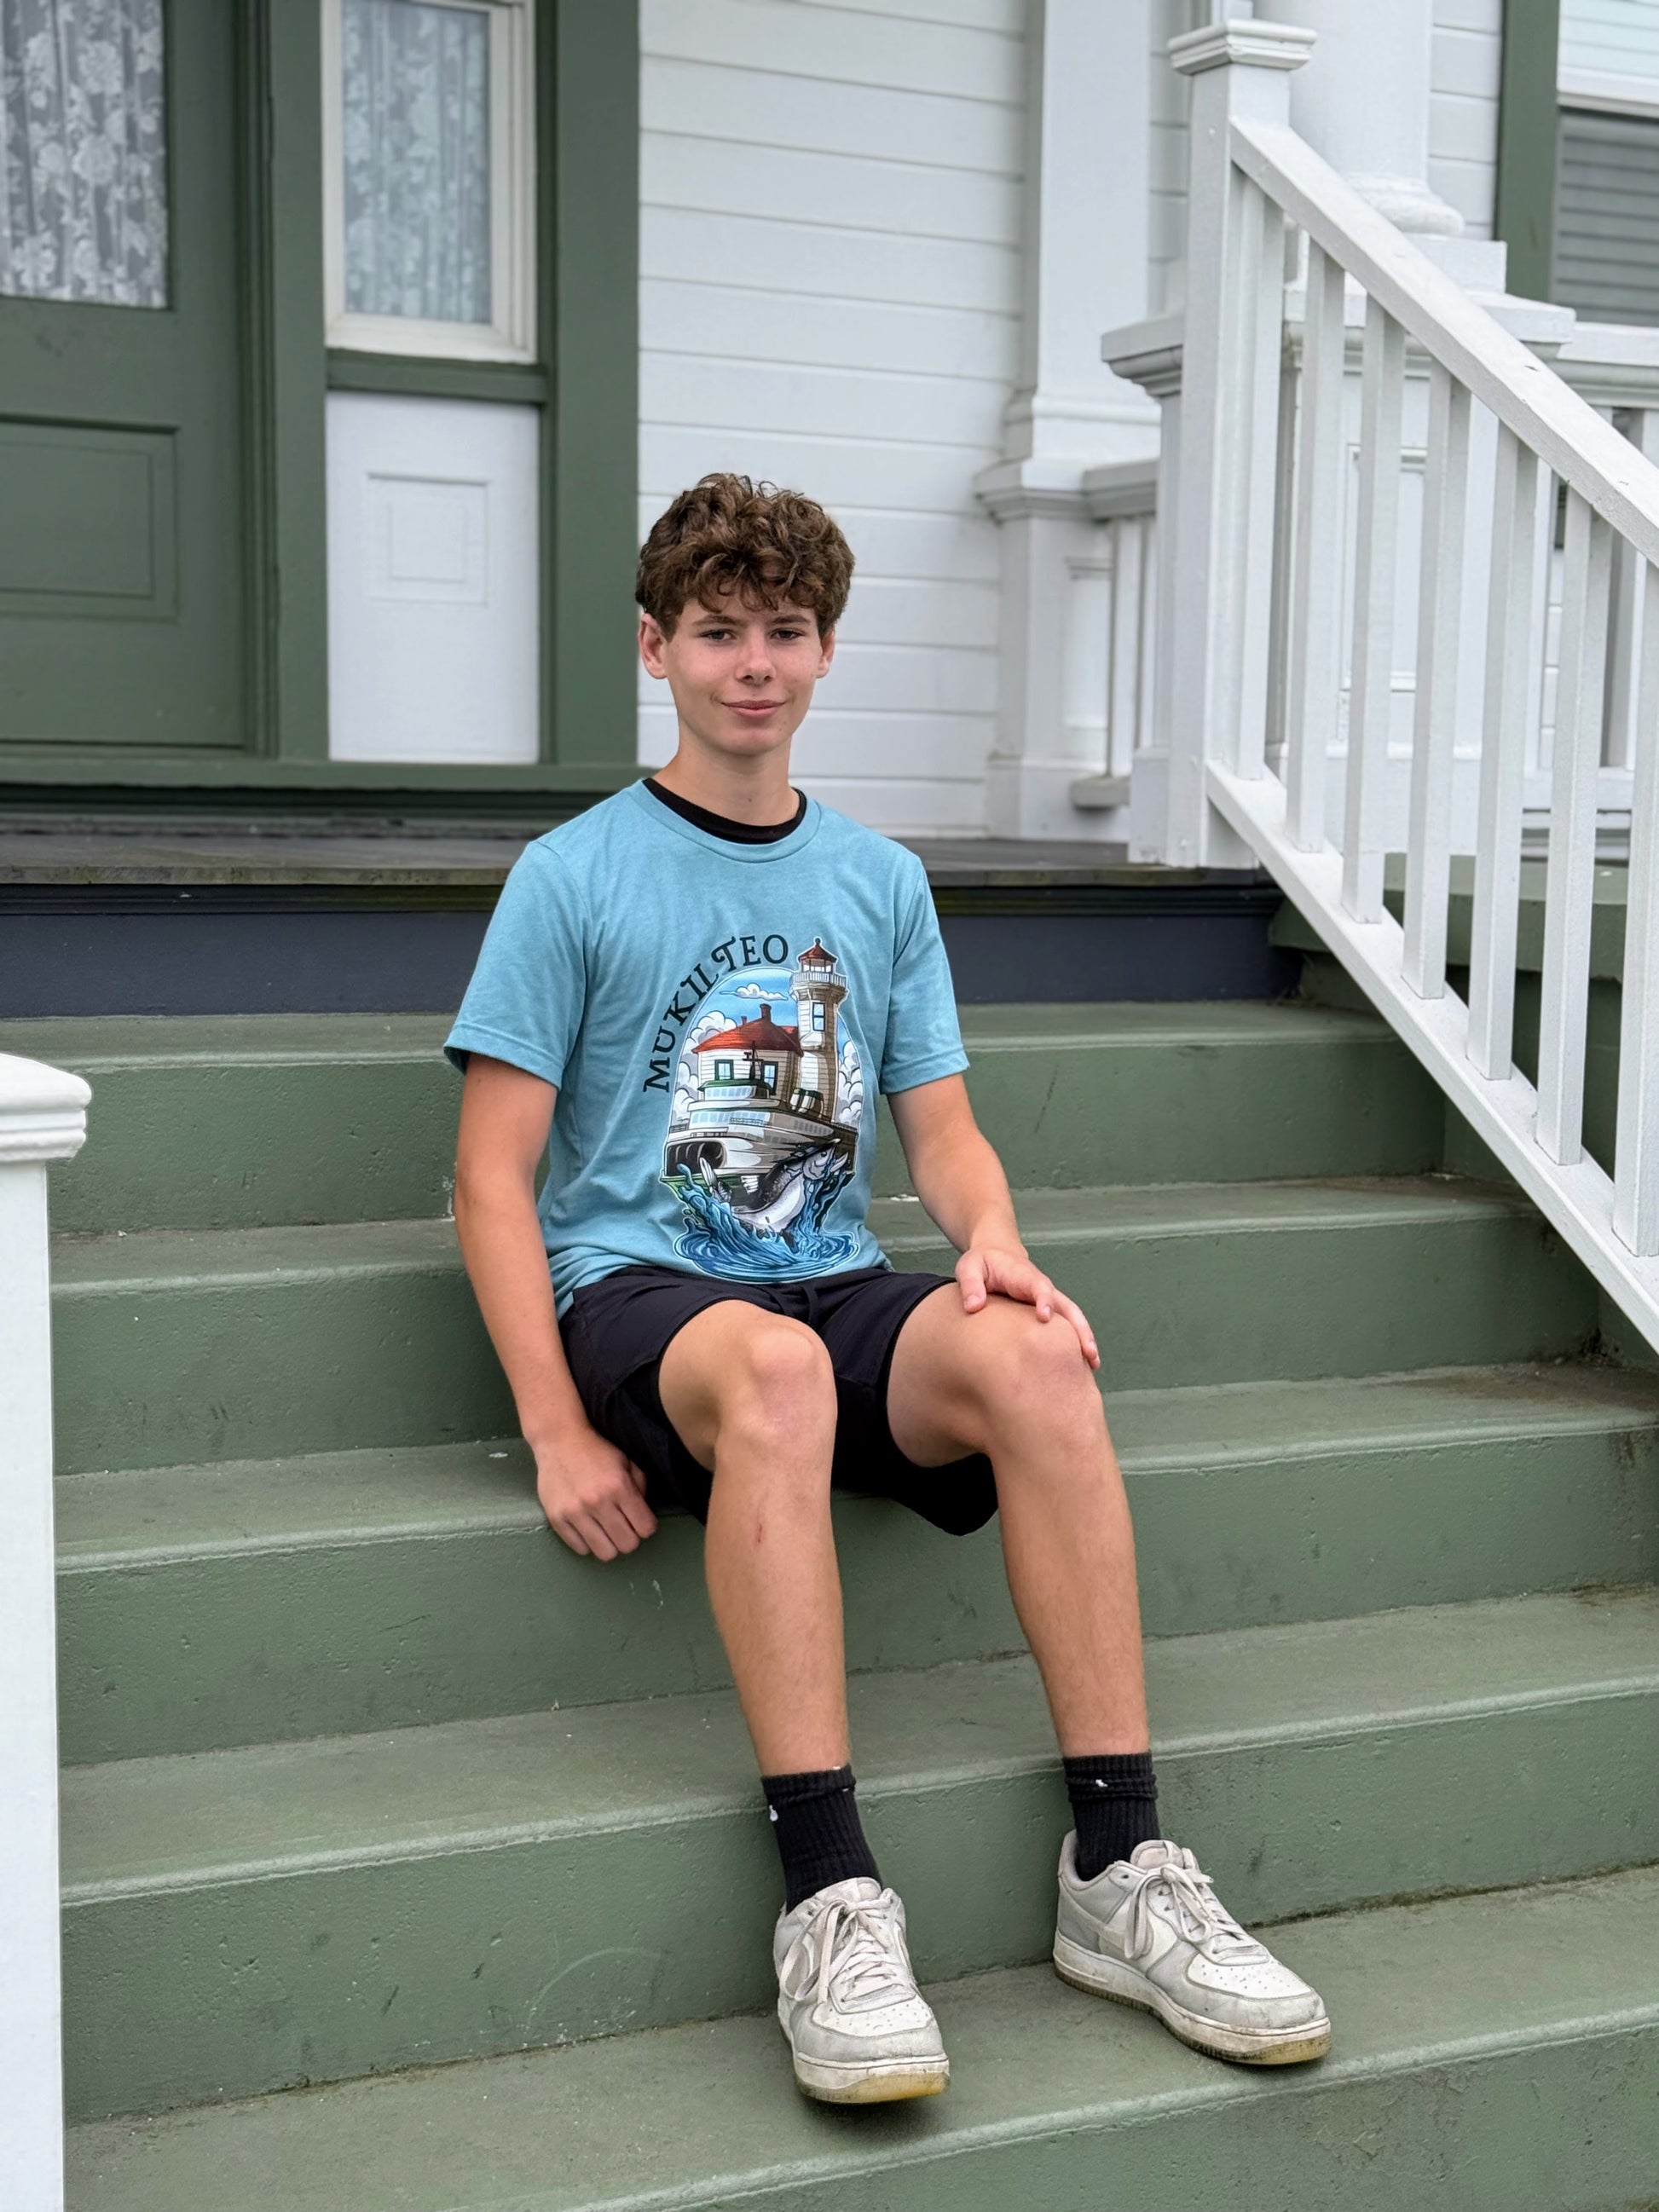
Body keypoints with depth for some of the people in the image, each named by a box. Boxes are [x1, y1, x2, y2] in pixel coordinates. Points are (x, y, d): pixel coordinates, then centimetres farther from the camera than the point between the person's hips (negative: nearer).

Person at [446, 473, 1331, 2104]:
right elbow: (493, 1177, -2)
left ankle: (1120, 1870, -25)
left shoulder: (881, 882, 16)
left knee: (1034, 1357, -30)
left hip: (837, 1291, 4)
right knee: (774, 1367, -39)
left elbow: (942, 1126, 14)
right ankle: (830, 1900, -37)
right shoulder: (573, 878, 3)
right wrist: (558, 1430, -13)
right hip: (637, 1293, -3)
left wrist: (992, 1241, -11)